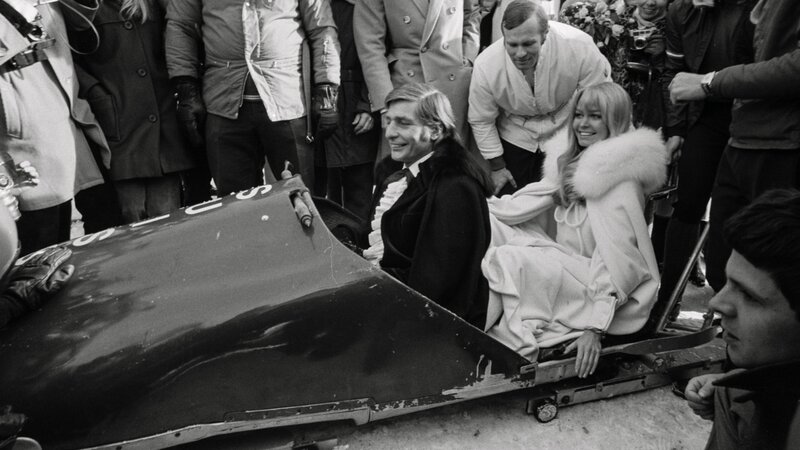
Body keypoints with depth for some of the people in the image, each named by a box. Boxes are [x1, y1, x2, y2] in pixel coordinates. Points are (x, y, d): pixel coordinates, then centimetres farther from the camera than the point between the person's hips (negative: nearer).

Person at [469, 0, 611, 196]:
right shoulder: (485, 65, -26)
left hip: (564, 131, -1)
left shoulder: (579, 47, -31)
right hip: (515, 135, 1)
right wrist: (497, 167, -3)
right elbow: (481, 121, -10)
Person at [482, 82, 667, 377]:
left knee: (507, 259, -26)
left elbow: (615, 261, -20)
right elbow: (523, 206, 9)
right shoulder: (571, 164, 11)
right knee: (488, 224, -7)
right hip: (568, 268, 8)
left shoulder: (619, 179, -16)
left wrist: (595, 328, -24)